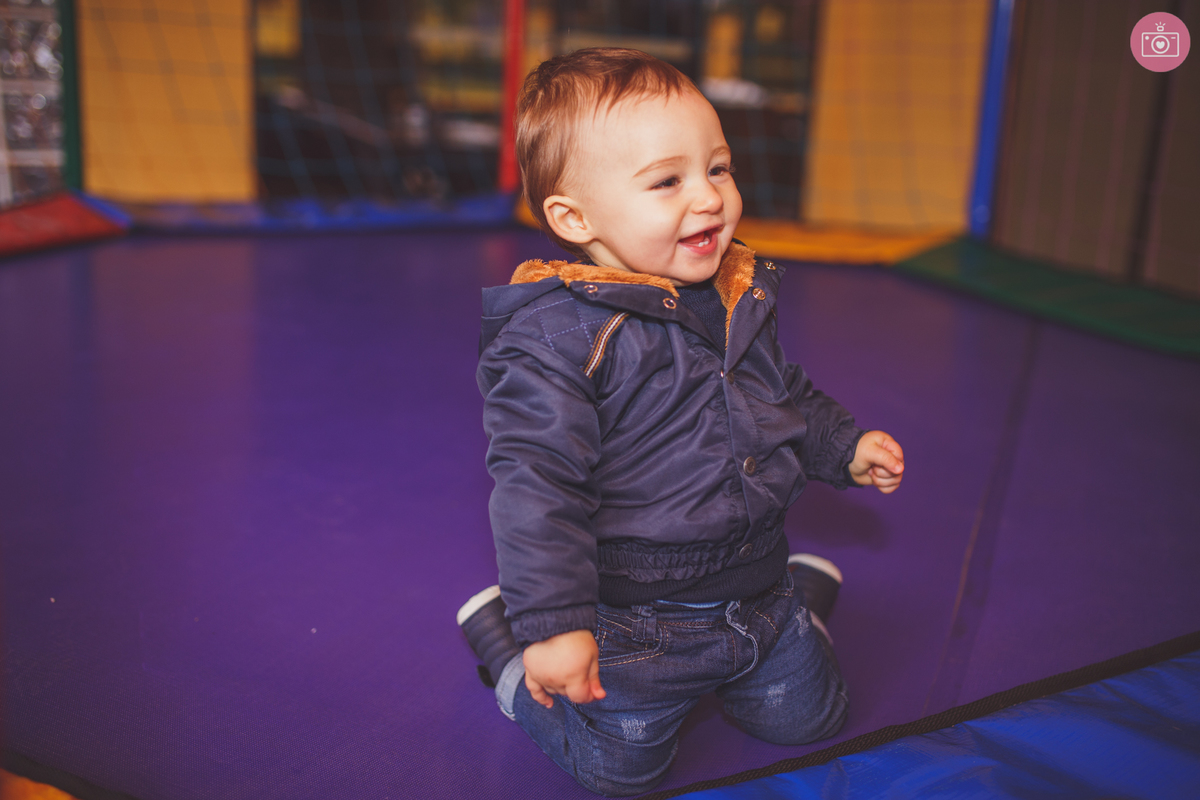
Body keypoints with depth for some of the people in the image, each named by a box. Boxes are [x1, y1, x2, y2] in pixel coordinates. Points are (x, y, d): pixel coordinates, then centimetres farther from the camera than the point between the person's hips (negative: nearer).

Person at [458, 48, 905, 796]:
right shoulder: (556, 337, -25)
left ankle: (797, 590, 44)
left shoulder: (741, 297, 0)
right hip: (635, 622, -6)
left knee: (807, 718, 18)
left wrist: (846, 446, 16)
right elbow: (536, 483, -26)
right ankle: (499, 631, 23)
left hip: (754, 590, 6)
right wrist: (554, 623, -29)